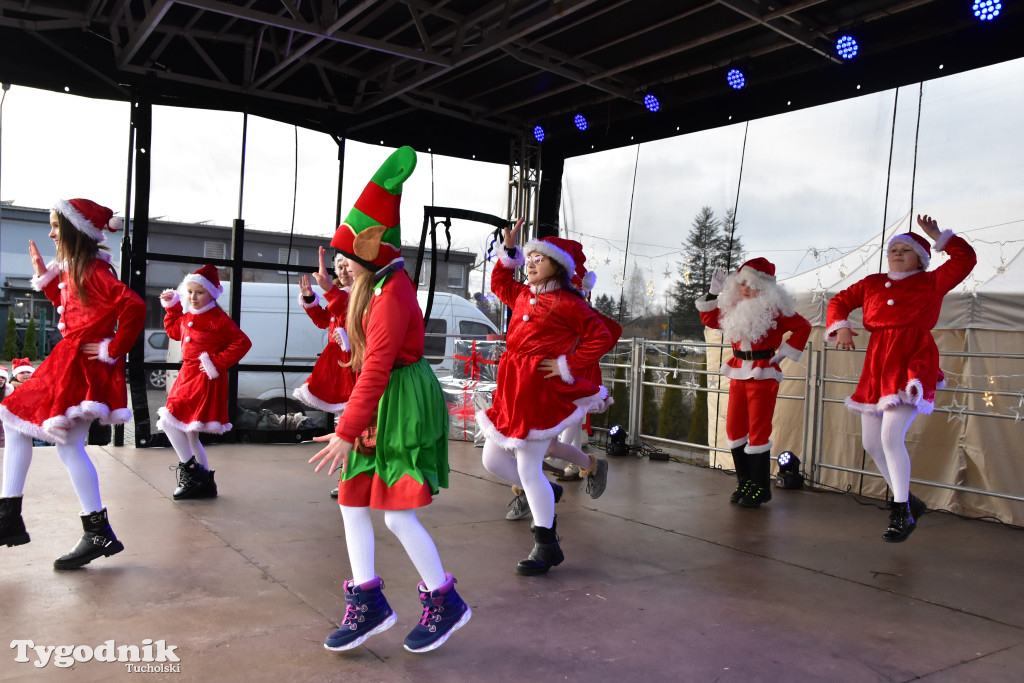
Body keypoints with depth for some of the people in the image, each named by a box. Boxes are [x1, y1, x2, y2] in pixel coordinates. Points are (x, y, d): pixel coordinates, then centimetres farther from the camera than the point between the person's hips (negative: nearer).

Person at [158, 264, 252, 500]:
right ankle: (205, 483, 24)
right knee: (188, 433, 13)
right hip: (188, 376, 9)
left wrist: (218, 363, -19)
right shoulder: (187, 317, 12)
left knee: (170, 420, -16)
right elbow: (174, 331, 31)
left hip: (206, 381, -9)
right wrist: (172, 307, 21)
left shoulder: (217, 319, -13)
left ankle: (191, 472, -5)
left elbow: (243, 342, -18)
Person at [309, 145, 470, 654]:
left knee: (399, 516, -5)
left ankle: (445, 603, 15)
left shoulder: (391, 296, -20)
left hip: (402, 404, -10)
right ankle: (368, 604, 21)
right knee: (352, 502, 10)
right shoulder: (376, 283, 10)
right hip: (381, 402, 10)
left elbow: (376, 370, -25)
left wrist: (347, 432, -24)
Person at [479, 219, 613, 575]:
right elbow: (498, 283, 34)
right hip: (512, 390, 8)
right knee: (493, 460, 12)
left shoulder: (567, 302, -10)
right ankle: (546, 494, 37)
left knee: (528, 468, -6)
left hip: (541, 392, -8)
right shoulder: (523, 296, 14)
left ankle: (546, 546, 7)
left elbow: (601, 338, -12)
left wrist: (568, 366, -13)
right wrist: (509, 250, 22)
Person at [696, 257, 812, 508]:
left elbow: (803, 327, -5)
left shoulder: (774, 308, -9)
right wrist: (713, 293, 9)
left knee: (758, 431, -5)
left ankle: (761, 489, 7)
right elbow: (709, 319, 20)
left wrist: (783, 352, -8)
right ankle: (745, 483, 22)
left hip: (764, 374, -6)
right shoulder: (733, 307, 8)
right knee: (734, 429, 8)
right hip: (738, 373, 7)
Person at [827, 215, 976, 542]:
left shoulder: (932, 282, 5)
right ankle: (908, 501, 27)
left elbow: (965, 258, -5)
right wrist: (841, 327, 3)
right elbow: (839, 301, 20)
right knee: (872, 443, 8)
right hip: (876, 367, 6)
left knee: (891, 436, -20)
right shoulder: (872, 283, 15)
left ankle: (901, 514, -5)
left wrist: (937, 235, 2)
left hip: (911, 364, -6)